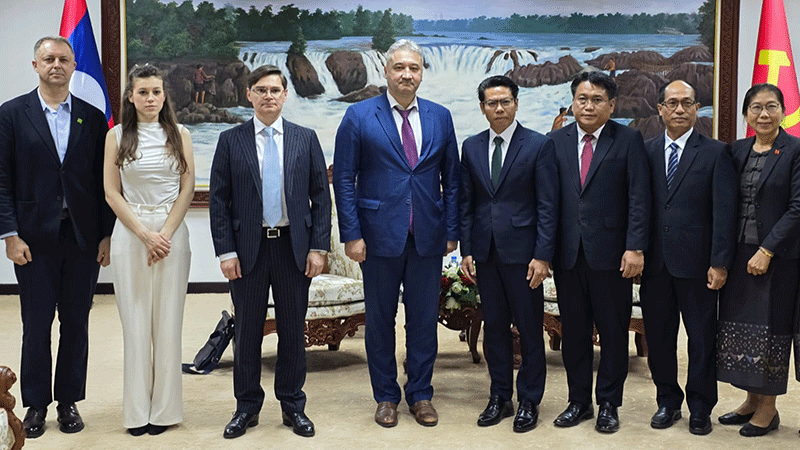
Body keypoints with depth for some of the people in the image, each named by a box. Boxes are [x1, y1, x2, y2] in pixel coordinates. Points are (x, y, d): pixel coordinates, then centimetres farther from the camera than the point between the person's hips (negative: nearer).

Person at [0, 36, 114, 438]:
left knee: (75, 322, 8)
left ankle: (69, 401, 20)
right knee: (36, 324, 6)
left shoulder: (93, 117, 7)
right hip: (35, 237, -1)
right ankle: (36, 403, 19)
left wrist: (107, 235, 1)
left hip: (84, 238, 2)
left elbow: (103, 181, 6)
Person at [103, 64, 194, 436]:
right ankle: (137, 409, 11)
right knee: (135, 320, 2)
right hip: (130, 233, 0)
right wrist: (145, 234, -9)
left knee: (168, 320, 2)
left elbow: (187, 189, 3)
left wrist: (165, 234, -8)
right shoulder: (116, 136, 5)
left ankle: (164, 407, 11)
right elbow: (112, 193, 1)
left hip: (172, 233, 1)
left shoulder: (179, 134, 7)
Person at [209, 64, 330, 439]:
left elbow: (320, 197, 4)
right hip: (247, 247, 0)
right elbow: (219, 200, 0)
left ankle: (293, 405, 22)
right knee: (247, 330, 7)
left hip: (294, 246, 1)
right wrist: (225, 252, -6)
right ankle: (247, 406, 21)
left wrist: (319, 247, -3)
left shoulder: (306, 139, 5)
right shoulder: (230, 140, 2)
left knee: (293, 329, 8)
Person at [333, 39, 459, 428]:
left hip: (428, 236, 2)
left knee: (424, 319, 9)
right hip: (379, 235, -2)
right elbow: (344, 179, -3)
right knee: (380, 319, 8)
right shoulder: (359, 116, -1)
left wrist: (452, 231, 3)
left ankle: (420, 395, 23)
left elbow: (451, 178, 9)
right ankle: (386, 397, 23)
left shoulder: (440, 117, 7)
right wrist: (351, 234, -9)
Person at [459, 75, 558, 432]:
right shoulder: (471, 147, 9)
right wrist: (466, 250, 5)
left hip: (522, 252, -4)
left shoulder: (539, 145, -4)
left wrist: (542, 256, -12)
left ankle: (529, 402, 16)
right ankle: (500, 398, 23)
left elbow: (548, 206, -6)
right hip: (485, 252, 4)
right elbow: (466, 203, 11)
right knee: (494, 327, 11)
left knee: (529, 329, 3)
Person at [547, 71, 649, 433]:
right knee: (573, 331, 10)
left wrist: (635, 247, -13)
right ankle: (579, 401, 24)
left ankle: (608, 404, 20)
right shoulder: (556, 141, 8)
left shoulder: (628, 140, 0)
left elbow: (639, 198, -5)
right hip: (568, 252, 3)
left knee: (613, 332, 6)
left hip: (610, 253, -2)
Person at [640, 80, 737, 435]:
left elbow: (724, 213, -6)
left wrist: (720, 263, -11)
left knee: (702, 338, 6)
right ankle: (668, 401, 27)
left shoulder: (716, 153, -2)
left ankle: (700, 408, 21)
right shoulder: (647, 152, 7)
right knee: (658, 335, 11)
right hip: (655, 261, 3)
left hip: (695, 263, -3)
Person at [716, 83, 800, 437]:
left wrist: (767, 251, -16)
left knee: (770, 327, 2)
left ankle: (768, 408, 15)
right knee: (740, 325, 10)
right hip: (739, 254, 6)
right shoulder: (737, 151, 9)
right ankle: (752, 400, 23)